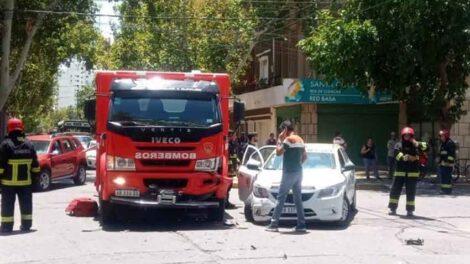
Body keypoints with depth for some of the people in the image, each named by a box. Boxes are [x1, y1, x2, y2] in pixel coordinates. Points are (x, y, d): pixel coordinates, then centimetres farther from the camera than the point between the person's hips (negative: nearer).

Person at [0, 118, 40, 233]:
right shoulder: (29, 145, 6)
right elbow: (35, 166, 9)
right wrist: (34, 177, 17)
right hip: (26, 181, 4)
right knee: (26, 205, 12)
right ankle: (26, 225, 16)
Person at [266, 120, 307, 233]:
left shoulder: (288, 139, -13)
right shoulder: (300, 139, 12)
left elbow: (278, 152, -15)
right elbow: (304, 156, 18)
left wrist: (279, 139, -7)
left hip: (289, 172, -8)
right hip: (298, 172, 8)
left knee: (281, 198, -5)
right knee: (298, 198, 10)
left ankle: (274, 224, -5)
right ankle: (301, 225, 8)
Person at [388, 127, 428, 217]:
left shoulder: (415, 145, 6)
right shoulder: (398, 145, 6)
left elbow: (425, 147, -10)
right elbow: (398, 155, -11)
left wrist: (416, 143, -14)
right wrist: (409, 157, -17)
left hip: (412, 172, -1)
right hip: (400, 171, 1)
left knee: (411, 191, 1)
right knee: (395, 190, 1)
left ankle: (410, 210, 8)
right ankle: (393, 208, 11)